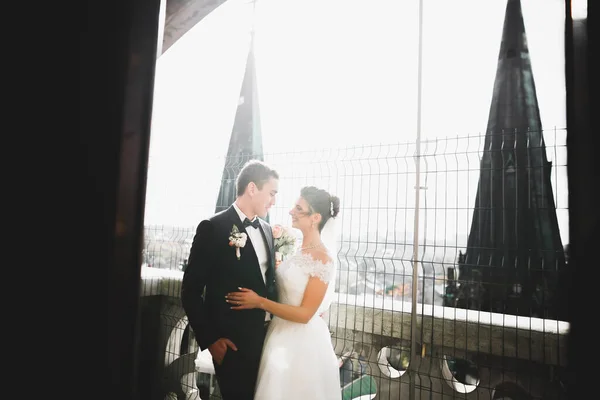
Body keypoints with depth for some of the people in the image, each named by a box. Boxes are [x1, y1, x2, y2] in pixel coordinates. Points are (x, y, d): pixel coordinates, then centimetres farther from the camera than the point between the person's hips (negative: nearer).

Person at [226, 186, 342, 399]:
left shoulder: (322, 260, -21)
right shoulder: (299, 250, 4)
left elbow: (305, 314, -21)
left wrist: (259, 302, -20)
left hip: (303, 342, -8)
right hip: (284, 336, 8)